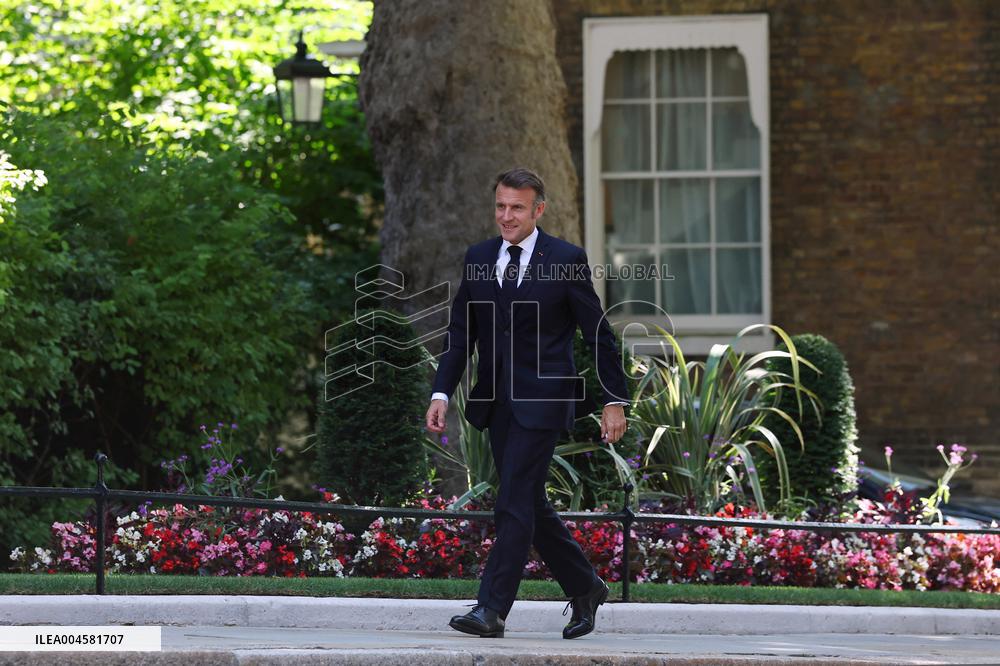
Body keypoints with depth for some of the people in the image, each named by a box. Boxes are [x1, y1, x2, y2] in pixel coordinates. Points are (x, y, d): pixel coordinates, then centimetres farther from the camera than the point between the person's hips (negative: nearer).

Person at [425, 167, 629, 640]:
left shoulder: (566, 260, -5)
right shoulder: (478, 259, 8)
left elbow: (598, 334, -1)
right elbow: (460, 334, 10)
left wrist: (615, 400, -3)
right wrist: (441, 393, 0)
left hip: (540, 400, -6)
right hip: (495, 401, 6)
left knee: (515, 504, -12)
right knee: (529, 505, 11)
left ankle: (491, 609, -12)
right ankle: (584, 589, 26)